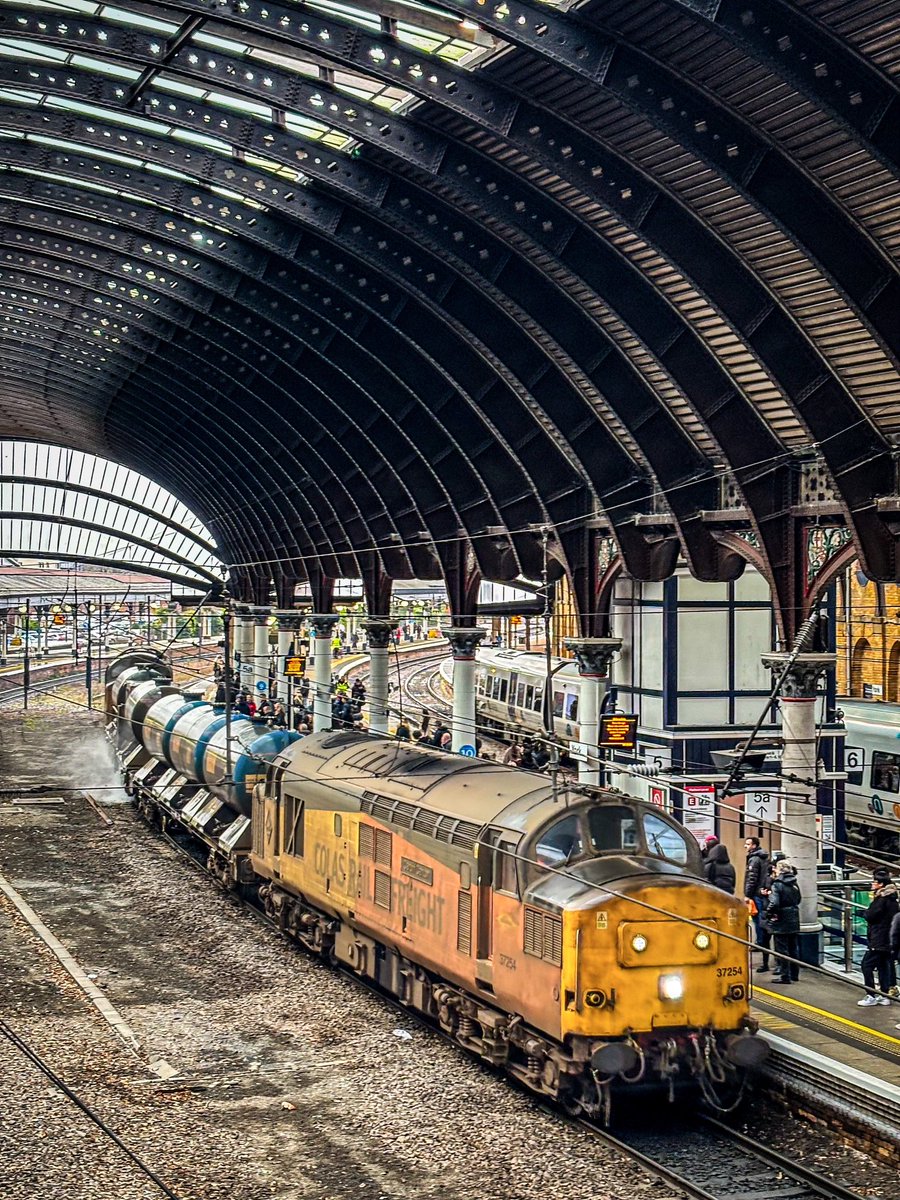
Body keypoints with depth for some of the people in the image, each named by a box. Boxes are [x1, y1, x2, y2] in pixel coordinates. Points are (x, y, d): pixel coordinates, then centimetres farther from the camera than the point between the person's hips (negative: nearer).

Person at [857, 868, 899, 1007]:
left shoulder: (881, 899, -17)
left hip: (878, 941, -9)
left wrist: (866, 912, 4)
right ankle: (885, 996, 17)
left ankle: (871, 996, -5)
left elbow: (869, 916, -19)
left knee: (867, 965, -5)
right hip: (888, 940, 9)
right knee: (884, 966, 14)